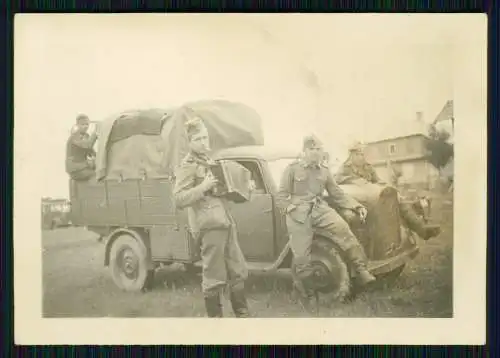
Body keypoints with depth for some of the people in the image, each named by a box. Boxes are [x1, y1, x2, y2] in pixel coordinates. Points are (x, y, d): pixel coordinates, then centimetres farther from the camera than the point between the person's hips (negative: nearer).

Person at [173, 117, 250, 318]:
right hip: (208, 225, -9)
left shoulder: (209, 162, 20)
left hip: (225, 222, 9)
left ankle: (242, 314, 23)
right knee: (215, 278, -4)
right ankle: (214, 316, 9)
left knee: (238, 271, 12)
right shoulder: (187, 167, -7)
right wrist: (203, 187, -23)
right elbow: (179, 200, -17)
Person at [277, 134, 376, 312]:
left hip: (319, 208, 3)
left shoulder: (324, 170, 16)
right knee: (301, 257, -9)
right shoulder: (292, 169, 4)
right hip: (298, 212, -3)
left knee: (343, 229, -28)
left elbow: (337, 194, 15)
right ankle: (307, 297, 12)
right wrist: (291, 208, -12)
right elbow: (281, 197, 5)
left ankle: (363, 273, -29)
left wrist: (357, 207, 4)